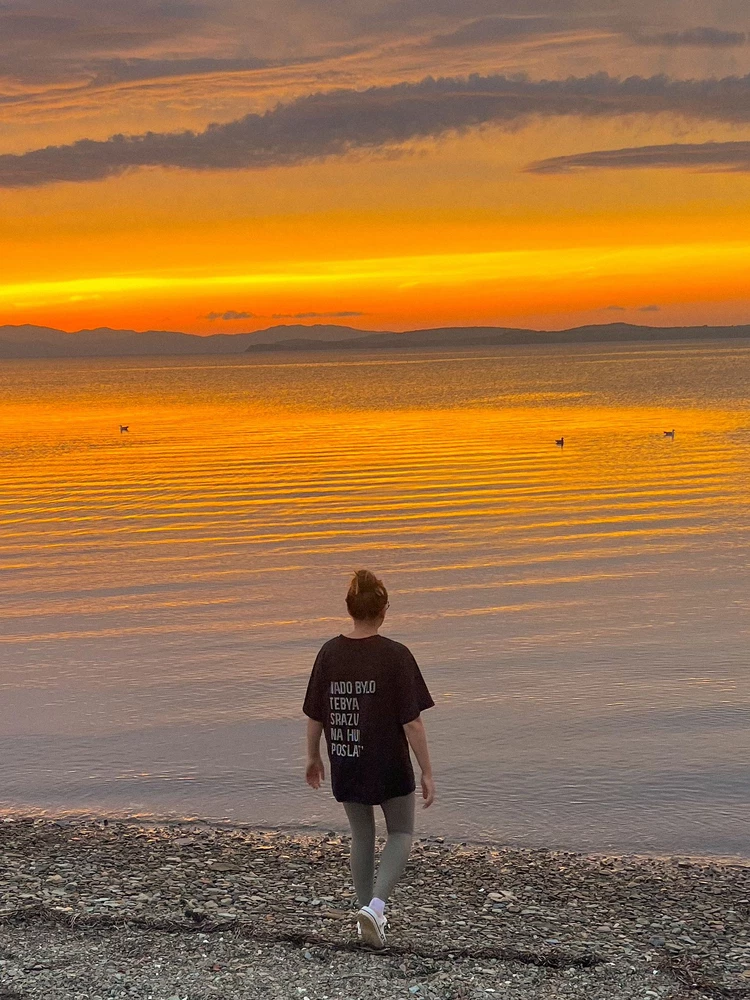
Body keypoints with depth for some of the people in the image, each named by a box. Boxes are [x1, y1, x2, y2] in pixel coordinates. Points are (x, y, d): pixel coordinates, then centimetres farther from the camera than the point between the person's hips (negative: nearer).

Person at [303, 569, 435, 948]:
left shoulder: (329, 653, -4)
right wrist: (427, 773, -7)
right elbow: (412, 722, -14)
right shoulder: (395, 656, -15)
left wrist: (313, 757, 19)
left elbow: (315, 715, 3)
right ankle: (376, 905, -5)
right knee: (401, 834, 15)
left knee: (362, 836, 20)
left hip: (345, 764, 4)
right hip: (389, 766, -4)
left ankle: (368, 912, 27)